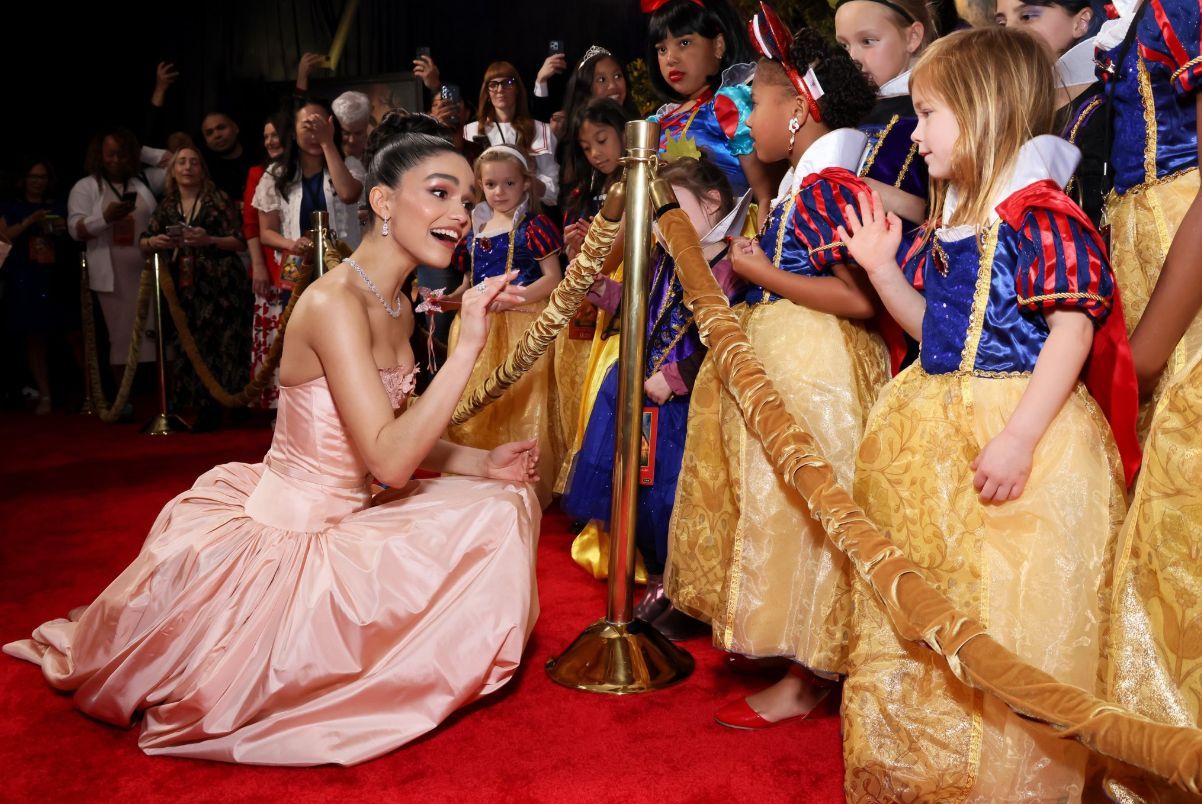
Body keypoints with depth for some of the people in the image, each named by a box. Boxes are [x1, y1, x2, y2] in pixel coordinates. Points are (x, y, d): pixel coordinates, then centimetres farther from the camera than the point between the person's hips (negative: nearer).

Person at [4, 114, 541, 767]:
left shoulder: (396, 306, 5)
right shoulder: (333, 302, -25)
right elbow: (389, 460, -30)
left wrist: (481, 462, -4)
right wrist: (467, 346, -33)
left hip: (340, 522, 9)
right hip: (285, 537, -9)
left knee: (500, 504, 9)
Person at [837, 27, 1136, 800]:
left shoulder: (1040, 214, -14)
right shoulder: (947, 224, 12)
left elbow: (1073, 330, -19)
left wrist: (1019, 437, -25)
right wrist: (882, 264, 8)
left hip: (1020, 427, -9)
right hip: (937, 438, 9)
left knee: (1007, 622, 0)